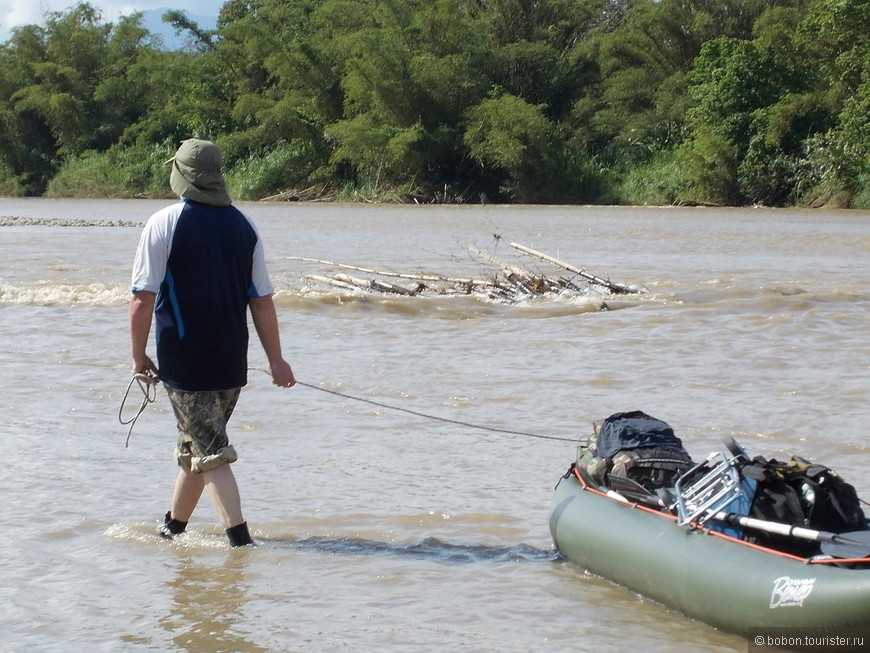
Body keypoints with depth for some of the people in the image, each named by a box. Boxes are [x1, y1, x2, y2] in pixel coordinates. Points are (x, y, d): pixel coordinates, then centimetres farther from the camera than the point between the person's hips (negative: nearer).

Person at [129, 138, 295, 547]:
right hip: (231, 361, 5)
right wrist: (276, 360, 11)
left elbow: (143, 298, -12)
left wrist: (138, 356, -1)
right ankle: (173, 526, 32)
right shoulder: (242, 225, 5)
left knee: (209, 452, -3)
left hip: (183, 360, -5)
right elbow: (261, 300, 6)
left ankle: (239, 538, -12)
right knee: (198, 443, 19)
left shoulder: (165, 223, -9)